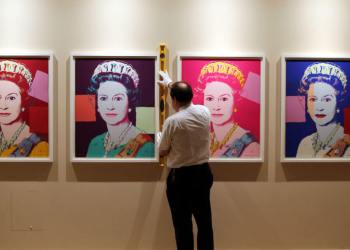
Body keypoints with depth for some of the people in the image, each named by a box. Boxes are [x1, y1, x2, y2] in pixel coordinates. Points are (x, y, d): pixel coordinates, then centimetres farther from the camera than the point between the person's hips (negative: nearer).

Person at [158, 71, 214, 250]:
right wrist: (171, 84, 36)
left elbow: (162, 152, -4)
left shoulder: (172, 121, -17)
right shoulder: (204, 112, -2)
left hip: (180, 177, -5)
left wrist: (160, 139, 18)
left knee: (183, 224, 7)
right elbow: (187, 98, 21)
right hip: (203, 173, 5)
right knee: (204, 221, 14)